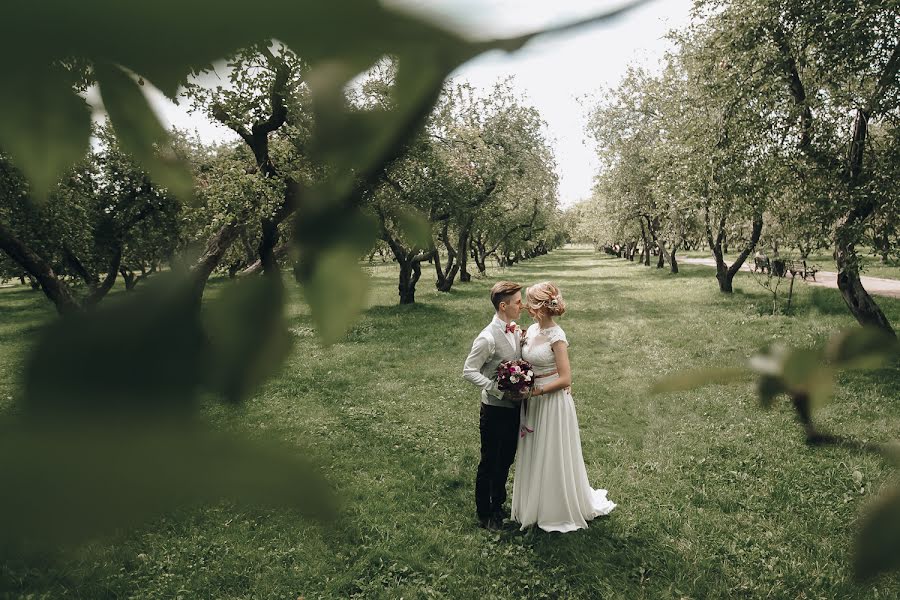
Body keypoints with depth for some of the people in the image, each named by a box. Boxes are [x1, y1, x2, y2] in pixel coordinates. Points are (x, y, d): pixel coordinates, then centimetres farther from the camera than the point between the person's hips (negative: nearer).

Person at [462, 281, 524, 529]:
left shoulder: (516, 331, 2)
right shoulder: (488, 338, -22)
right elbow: (469, 371, -19)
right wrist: (499, 390, -23)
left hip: (514, 407, 7)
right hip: (495, 409, -7)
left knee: (506, 460, 22)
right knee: (489, 463, 9)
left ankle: (498, 504, 42)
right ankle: (484, 513, 28)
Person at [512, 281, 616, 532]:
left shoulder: (556, 337, -19)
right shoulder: (532, 330, 3)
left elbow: (565, 379, -19)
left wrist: (536, 391, -19)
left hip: (553, 402, -7)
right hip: (533, 402, 7)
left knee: (554, 457, 8)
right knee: (534, 456, 17)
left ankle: (560, 511, 27)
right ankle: (535, 506, 35)